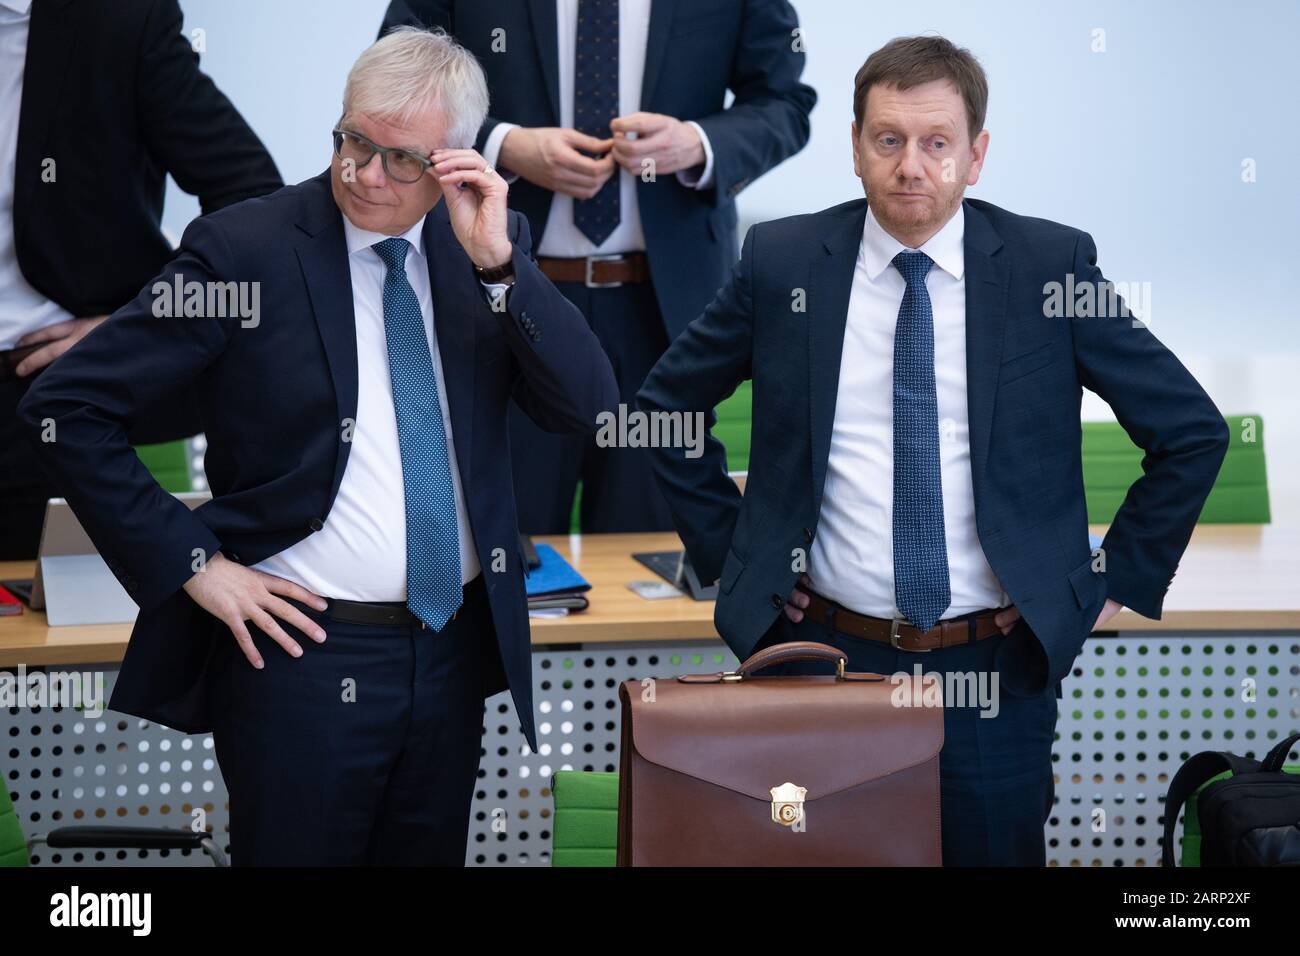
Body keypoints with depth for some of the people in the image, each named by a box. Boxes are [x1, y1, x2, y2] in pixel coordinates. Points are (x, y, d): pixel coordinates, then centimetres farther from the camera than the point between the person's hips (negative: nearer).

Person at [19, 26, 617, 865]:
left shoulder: (492, 245, 3)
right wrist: (191, 561, -13)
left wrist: (497, 260, -16)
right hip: (305, 648, -4)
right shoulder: (245, 248, -10)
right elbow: (65, 408, -11)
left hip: (455, 650, 4)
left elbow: (585, 405, -6)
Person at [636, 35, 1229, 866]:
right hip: (826, 651, 1)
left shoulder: (1051, 265, -4)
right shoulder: (781, 261, -1)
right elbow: (667, 404, 11)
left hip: (994, 669, -1)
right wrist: (728, 554, 6)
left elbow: (1193, 431, 2)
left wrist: (1120, 581, 0)